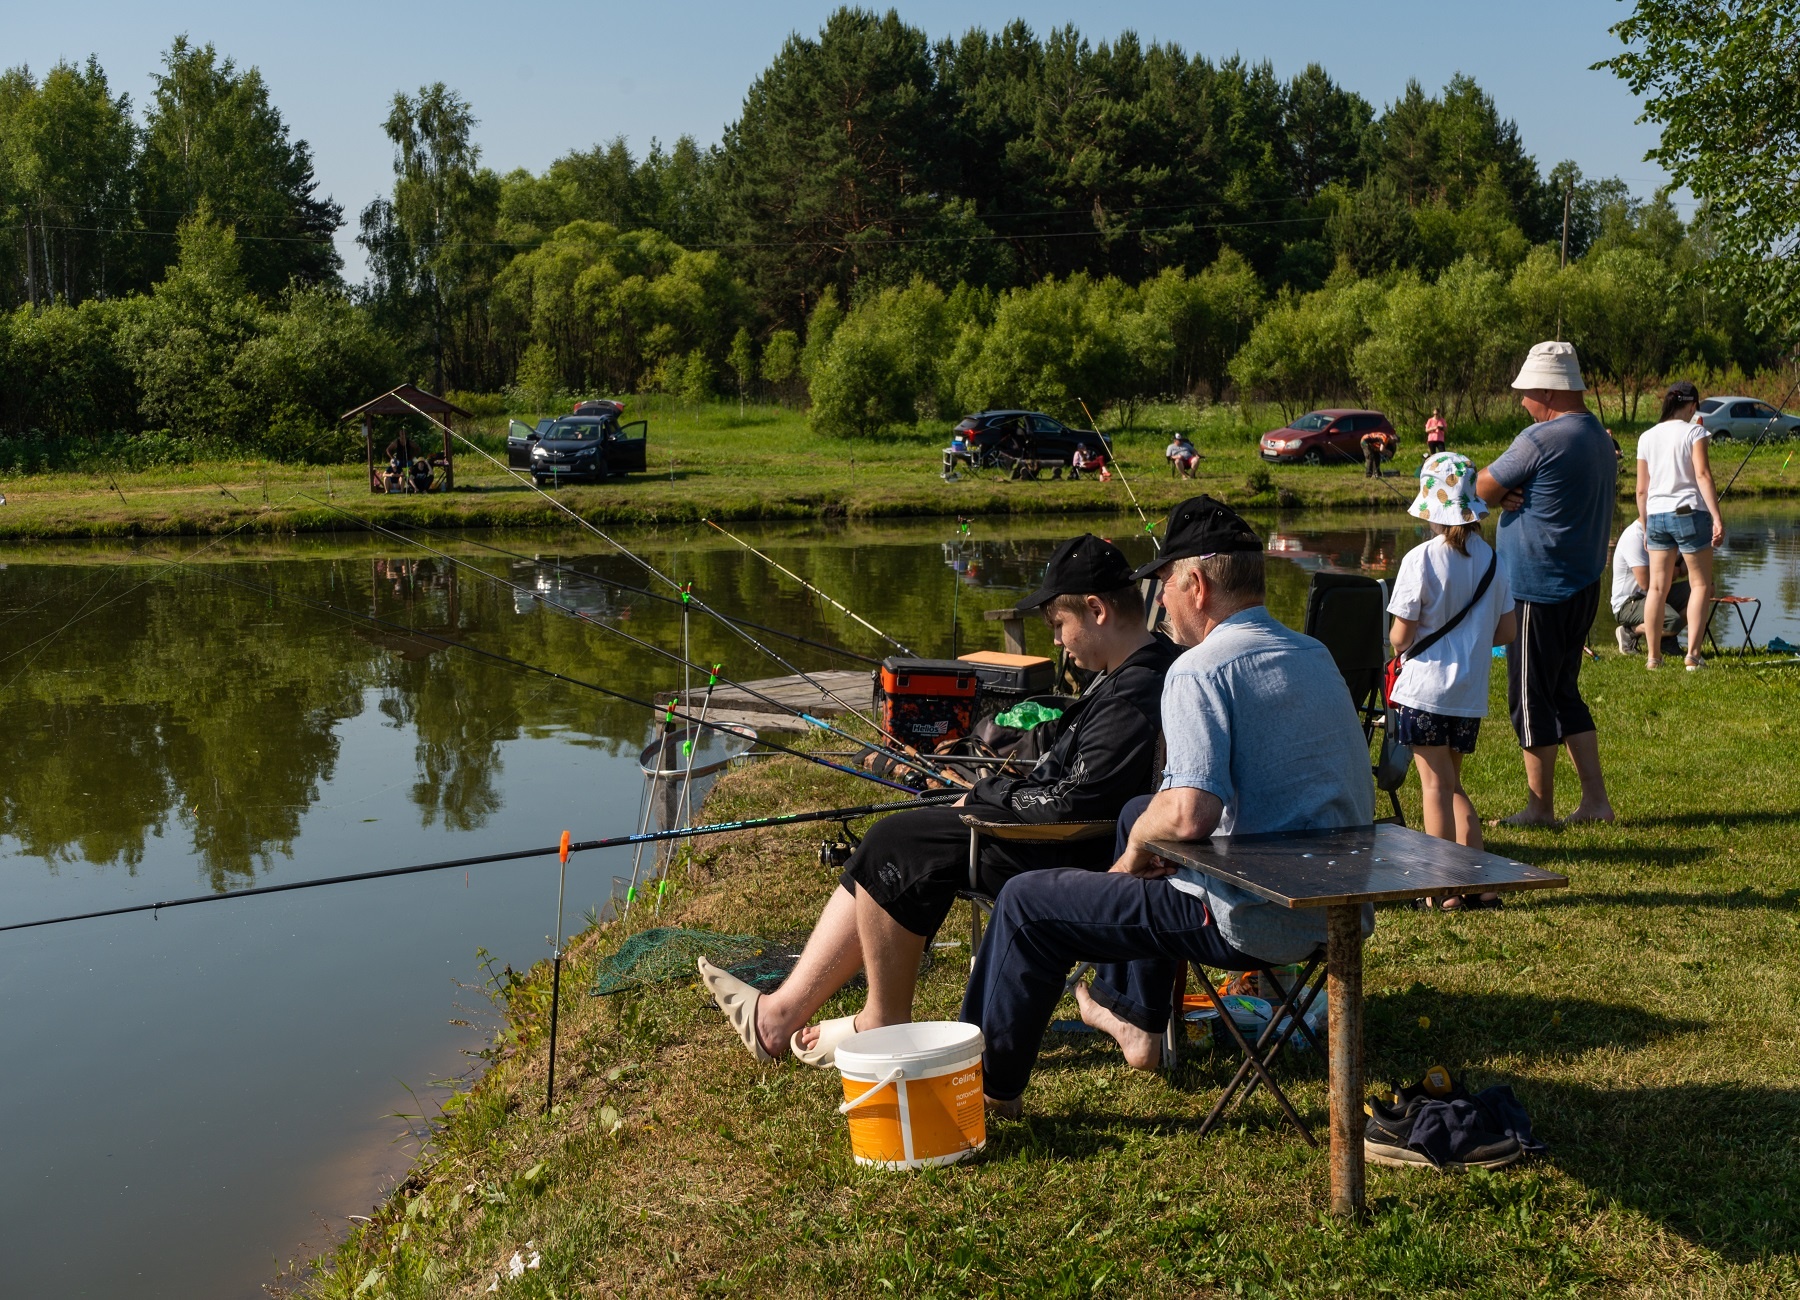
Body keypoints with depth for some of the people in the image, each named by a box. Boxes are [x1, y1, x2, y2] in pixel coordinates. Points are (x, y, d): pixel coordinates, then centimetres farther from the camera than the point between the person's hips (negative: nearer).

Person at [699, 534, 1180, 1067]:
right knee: (891, 844, 6)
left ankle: (884, 1024, 5)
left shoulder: (1136, 697, -22)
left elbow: (1073, 805, -25)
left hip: (1066, 860, -11)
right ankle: (783, 1013, 6)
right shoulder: (1124, 676, 12)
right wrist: (992, 794, 9)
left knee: (893, 847, -10)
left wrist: (987, 794, -9)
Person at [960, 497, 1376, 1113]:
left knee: (1028, 901, 4)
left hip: (1253, 922, -9)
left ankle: (990, 1081, 21)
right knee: (1139, 813, 32)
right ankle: (1134, 1016, 42)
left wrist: (1138, 842, -8)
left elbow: (1188, 814, -32)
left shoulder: (1201, 670, -18)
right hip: (1343, 908, 9)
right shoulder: (1316, 655, 9)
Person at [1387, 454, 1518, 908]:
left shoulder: (1421, 560, -14)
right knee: (1453, 784, 18)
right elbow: (1507, 630, 7)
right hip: (1471, 694, 5)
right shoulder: (1491, 559, 2)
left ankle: (1445, 891, 3)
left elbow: (1401, 637, -13)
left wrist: (1398, 644, 9)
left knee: (1436, 784, 1)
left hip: (1425, 688, -5)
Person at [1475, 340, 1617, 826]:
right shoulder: (1599, 437, 12)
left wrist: (1502, 493, 8)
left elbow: (1483, 486, -12)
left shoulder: (1542, 439, -18)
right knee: (1564, 694, 16)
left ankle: (1540, 808, 9)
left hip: (1540, 591, -9)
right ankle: (1595, 800, 17)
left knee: (1532, 698, 1)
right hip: (1583, 585, 9)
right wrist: (1511, 493, -3)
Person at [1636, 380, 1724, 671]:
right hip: (1689, 514, -4)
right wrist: (1717, 518, -16)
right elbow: (1703, 475, -14)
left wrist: (1645, 526, 20)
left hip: (1656, 516, 5)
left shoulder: (1646, 437, 10)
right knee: (1700, 584, 4)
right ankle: (1693, 654, -5)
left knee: (1657, 586, 8)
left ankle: (1653, 656, 8)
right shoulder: (1693, 431, -4)